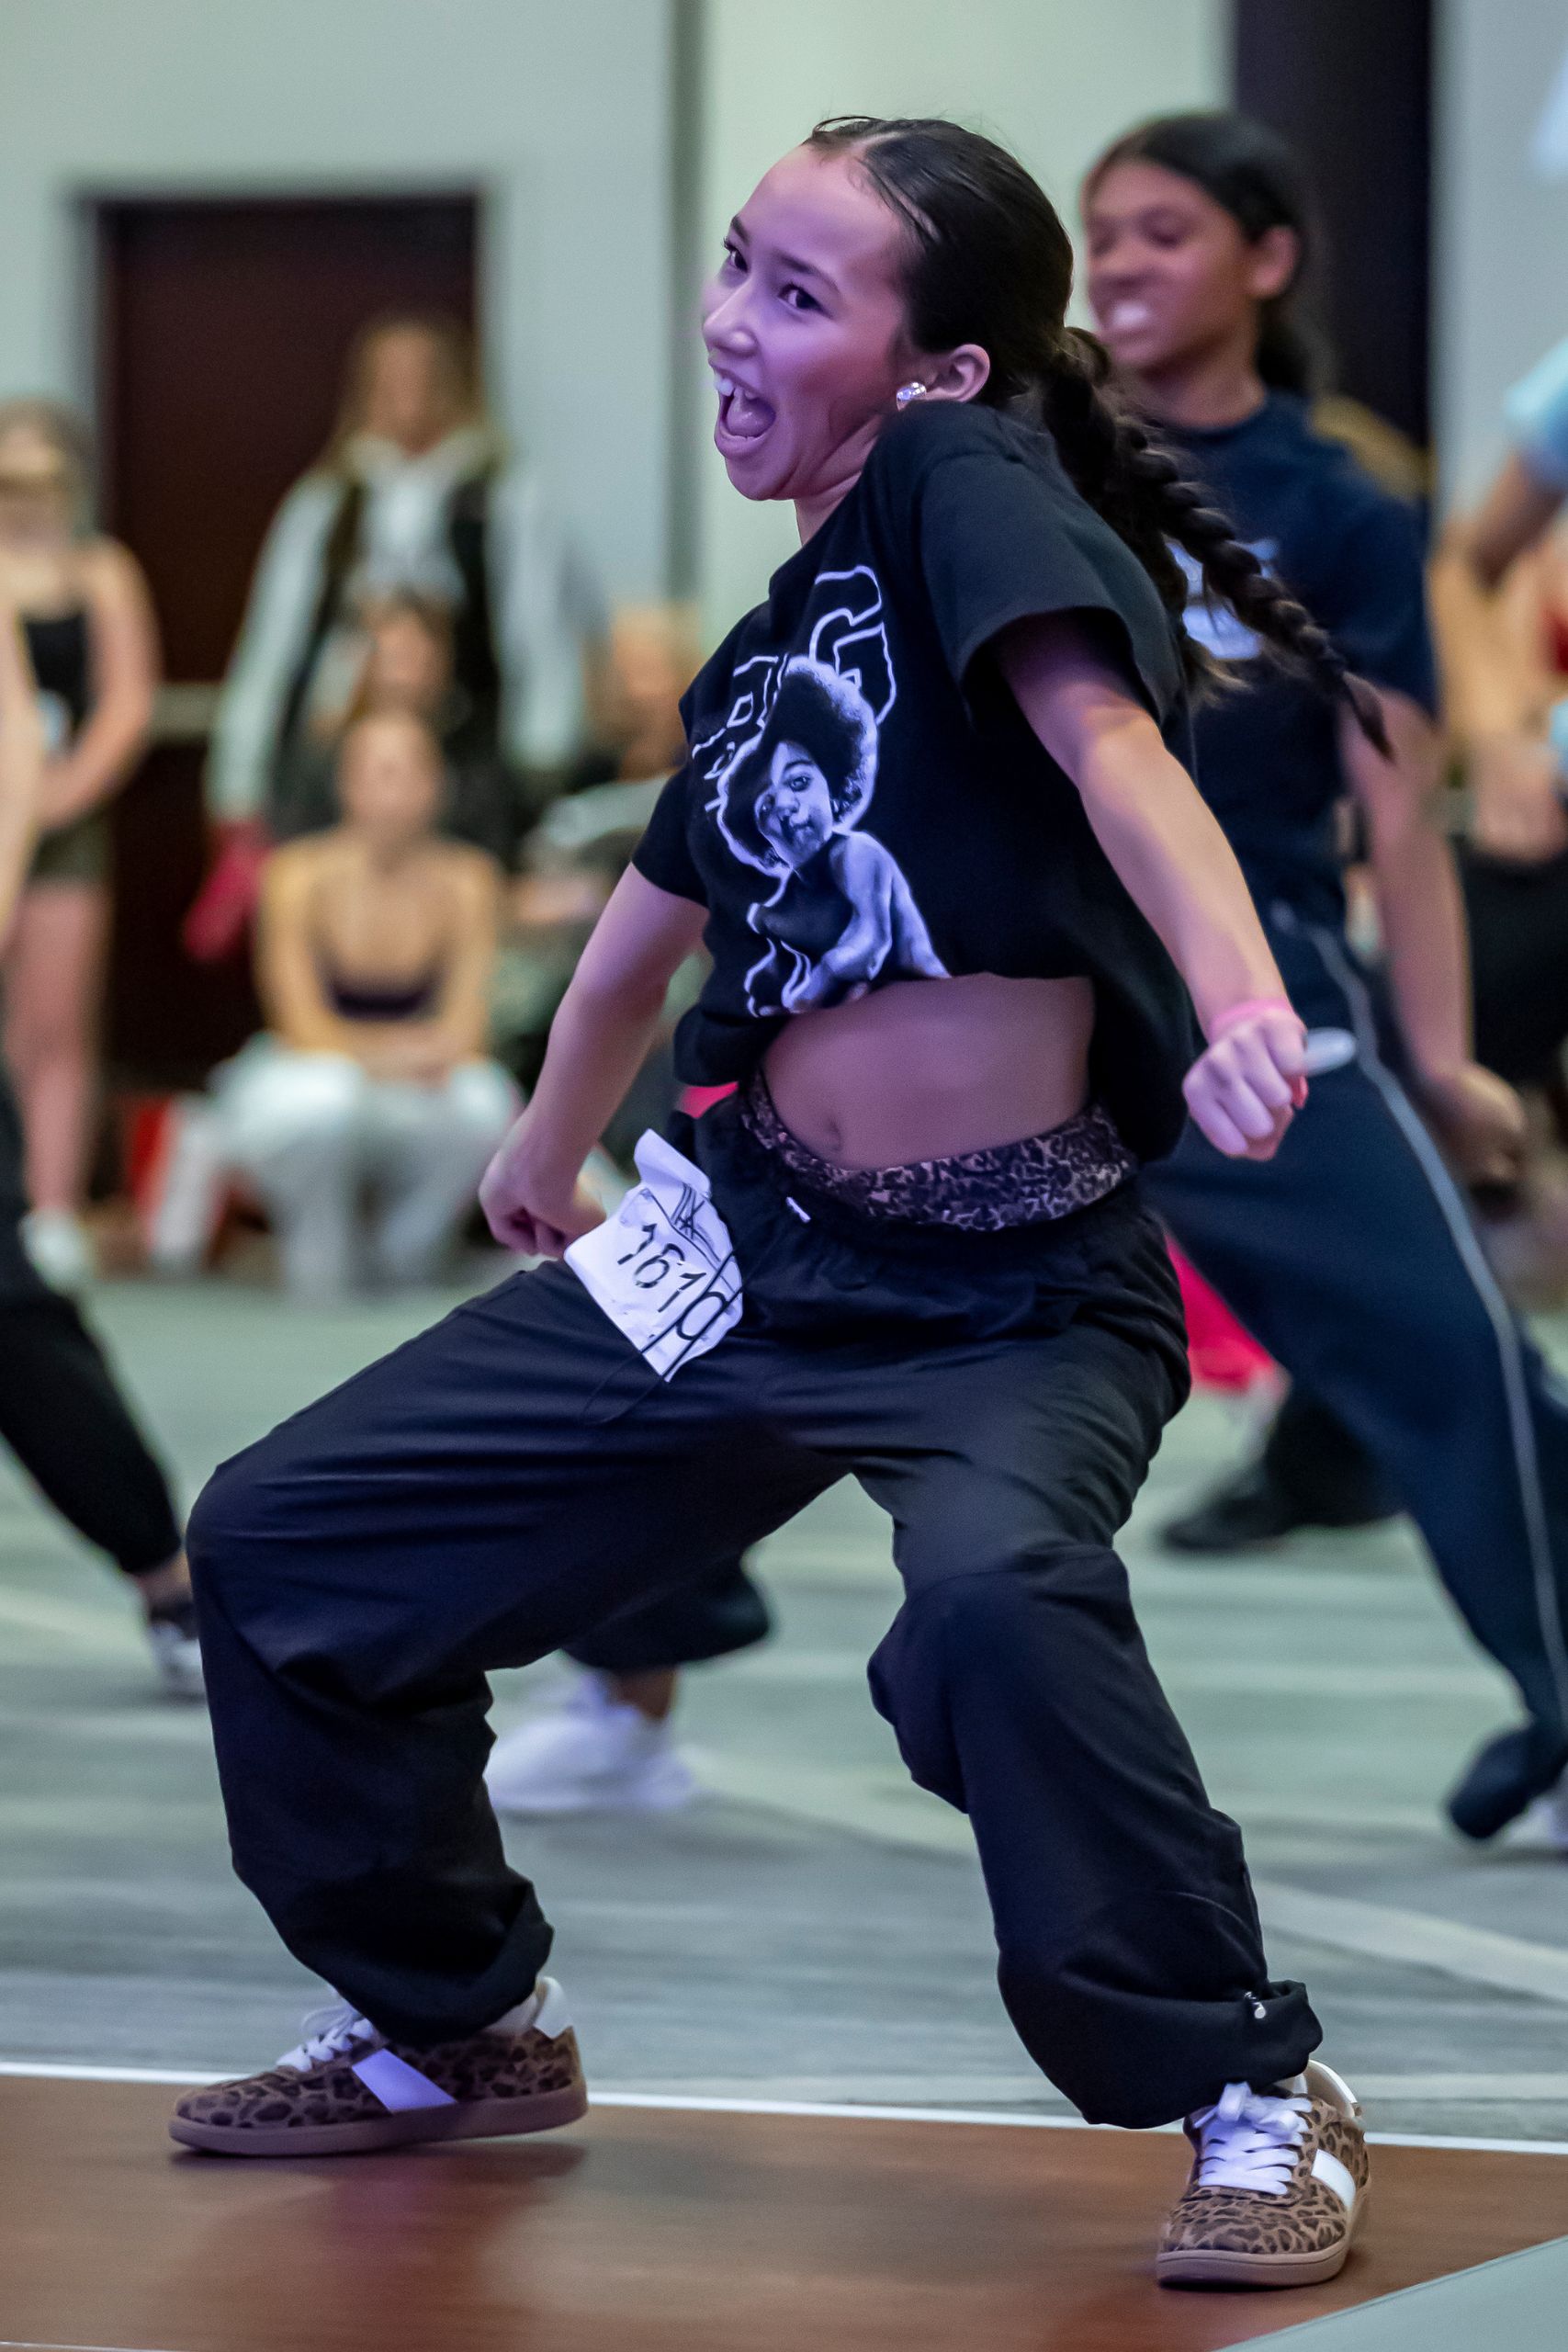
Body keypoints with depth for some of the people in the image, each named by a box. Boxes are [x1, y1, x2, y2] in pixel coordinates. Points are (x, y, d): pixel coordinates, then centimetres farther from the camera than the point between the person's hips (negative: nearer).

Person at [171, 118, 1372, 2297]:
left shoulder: (967, 480, -13)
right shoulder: (774, 647, 10)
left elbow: (1108, 740, -31)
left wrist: (1237, 999, -49)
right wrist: (549, 1152, 43)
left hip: (1014, 1301, -8)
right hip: (750, 1255, 8)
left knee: (994, 1597, -39)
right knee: (283, 1543, 10)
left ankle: (1257, 2091, -20)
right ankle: (459, 2030, 30)